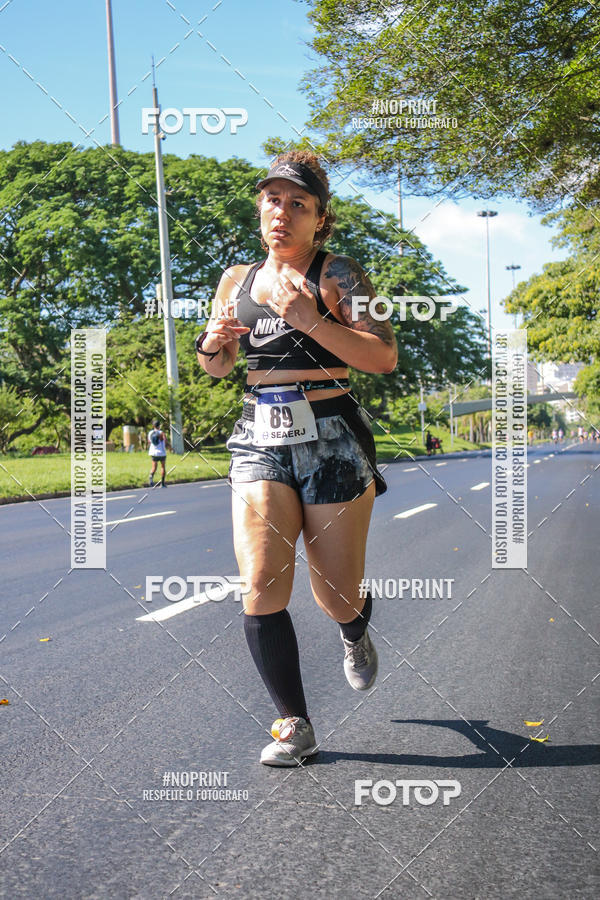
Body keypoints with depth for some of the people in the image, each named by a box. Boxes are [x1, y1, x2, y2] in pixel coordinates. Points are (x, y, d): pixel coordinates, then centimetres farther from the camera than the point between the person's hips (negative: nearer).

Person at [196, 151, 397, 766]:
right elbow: (219, 367, 23)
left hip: (331, 440, -3)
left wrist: (311, 321, -23)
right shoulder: (237, 280, 12)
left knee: (337, 597, 3)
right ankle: (294, 726, 2)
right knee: (261, 590, -13)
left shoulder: (338, 276, -2)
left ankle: (354, 636, 43)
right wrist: (212, 343, -1)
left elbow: (385, 358, -14)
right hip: (259, 440, 3)